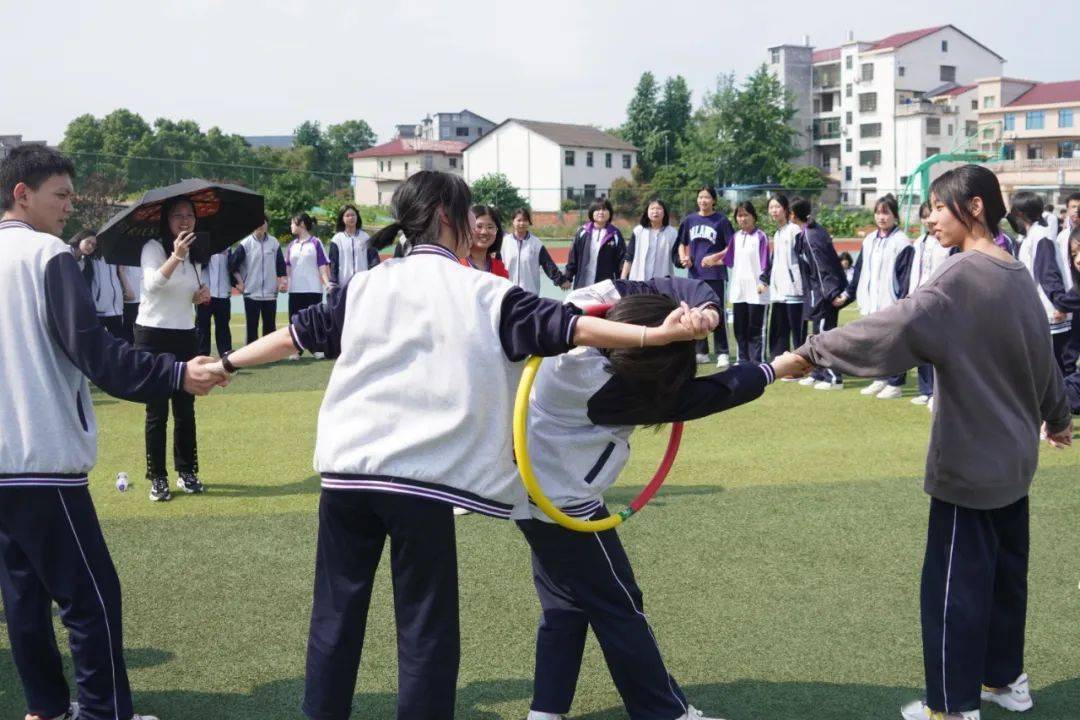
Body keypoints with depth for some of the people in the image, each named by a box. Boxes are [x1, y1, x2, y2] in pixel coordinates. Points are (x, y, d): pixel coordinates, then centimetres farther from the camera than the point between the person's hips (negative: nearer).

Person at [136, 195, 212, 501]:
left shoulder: (192, 253, 11)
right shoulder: (153, 248, -10)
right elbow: (152, 284, -29)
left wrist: (201, 295, 1)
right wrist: (176, 256, -42)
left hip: (186, 336, 6)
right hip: (154, 336, -6)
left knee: (186, 409, 9)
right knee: (157, 412, -2)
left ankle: (187, 471, 19)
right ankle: (157, 478, 6)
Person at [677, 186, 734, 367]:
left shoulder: (721, 220, -3)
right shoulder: (690, 220, 10)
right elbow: (682, 243, 20)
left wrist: (714, 257, -15)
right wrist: (683, 257, 1)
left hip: (715, 272, -5)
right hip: (695, 272, 5)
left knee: (717, 313, -6)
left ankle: (722, 353, -1)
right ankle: (701, 352, 19)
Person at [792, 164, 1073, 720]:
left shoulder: (962, 279, -20)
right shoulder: (1018, 277, 8)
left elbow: (894, 326, -32)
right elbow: (1042, 358, 19)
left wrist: (814, 349, -25)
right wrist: (1056, 416, 34)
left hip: (970, 462, -9)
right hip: (1012, 456, 9)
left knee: (954, 585, 2)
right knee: (1004, 573, 20)